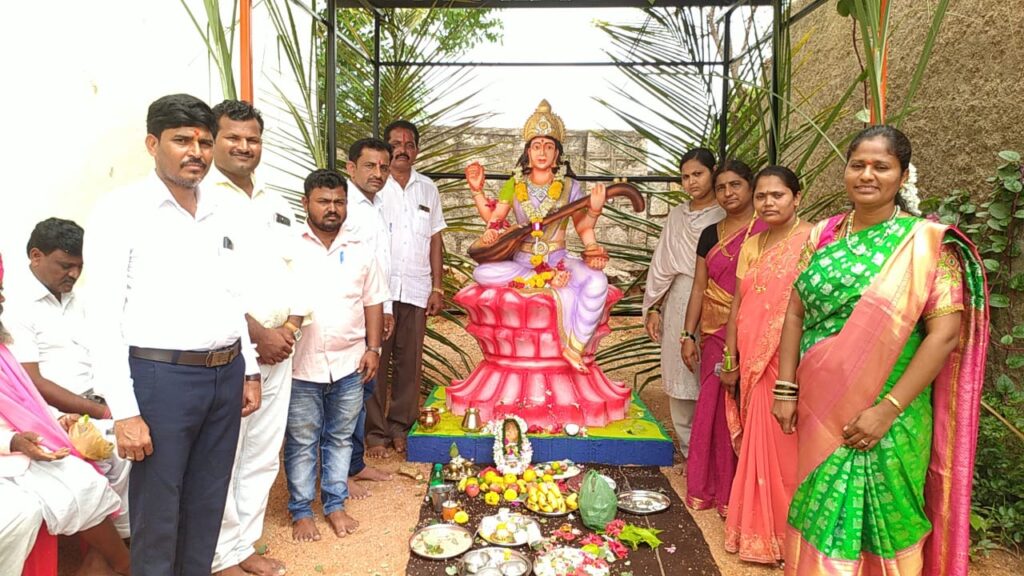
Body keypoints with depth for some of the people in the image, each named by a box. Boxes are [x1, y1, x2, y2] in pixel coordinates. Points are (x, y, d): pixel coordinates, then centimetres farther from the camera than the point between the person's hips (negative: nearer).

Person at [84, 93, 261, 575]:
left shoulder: (218, 214, 11)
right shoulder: (121, 210, -7)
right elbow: (103, 317, -11)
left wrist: (248, 372, 14)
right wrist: (124, 411, -14)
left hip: (226, 375, 6)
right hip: (162, 376, -5)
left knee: (207, 505, 17)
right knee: (157, 514, 8)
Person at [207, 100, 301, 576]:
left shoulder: (277, 206, 16)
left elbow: (294, 273, 15)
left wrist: (289, 329, -1)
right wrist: (258, 334, -13)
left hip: (277, 351, 7)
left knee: (263, 457, 14)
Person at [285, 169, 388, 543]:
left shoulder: (360, 250, 7)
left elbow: (373, 301, 10)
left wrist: (373, 348, 4)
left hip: (349, 363, 3)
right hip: (301, 365, -2)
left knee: (340, 437, 13)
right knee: (301, 441, 9)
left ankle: (335, 505, 28)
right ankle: (301, 511, 23)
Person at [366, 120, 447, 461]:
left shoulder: (427, 189, 13)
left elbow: (434, 240, 13)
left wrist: (437, 287, 7)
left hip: (416, 290, 3)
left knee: (410, 361, 7)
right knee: (376, 361, 1)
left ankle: (400, 426, 20)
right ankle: (375, 432, 10)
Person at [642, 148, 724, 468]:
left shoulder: (726, 216, -2)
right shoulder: (677, 215, 13)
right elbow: (662, 263, 13)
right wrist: (654, 307, 10)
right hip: (678, 303, 5)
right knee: (679, 380, 7)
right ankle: (690, 452, 21)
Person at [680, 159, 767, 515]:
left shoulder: (765, 231, -3)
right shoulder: (710, 235, 13)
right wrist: (688, 335, 7)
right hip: (715, 335, 5)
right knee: (713, 410, 8)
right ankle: (712, 489, 22)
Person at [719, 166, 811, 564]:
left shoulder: (812, 240, -9)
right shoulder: (751, 245, 12)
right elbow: (738, 304, 11)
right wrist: (732, 361, 8)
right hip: (753, 363, 7)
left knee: (784, 447, 2)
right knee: (756, 445, 15)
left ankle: (786, 535, 19)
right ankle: (758, 530, 30)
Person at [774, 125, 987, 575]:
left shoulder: (926, 242, -8)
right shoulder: (823, 234, 4)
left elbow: (945, 334, -14)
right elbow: (795, 314, 5)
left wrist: (887, 409, -17)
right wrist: (786, 390, 0)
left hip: (884, 417, -4)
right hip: (820, 410, 4)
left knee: (883, 520, 11)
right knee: (820, 516, 16)